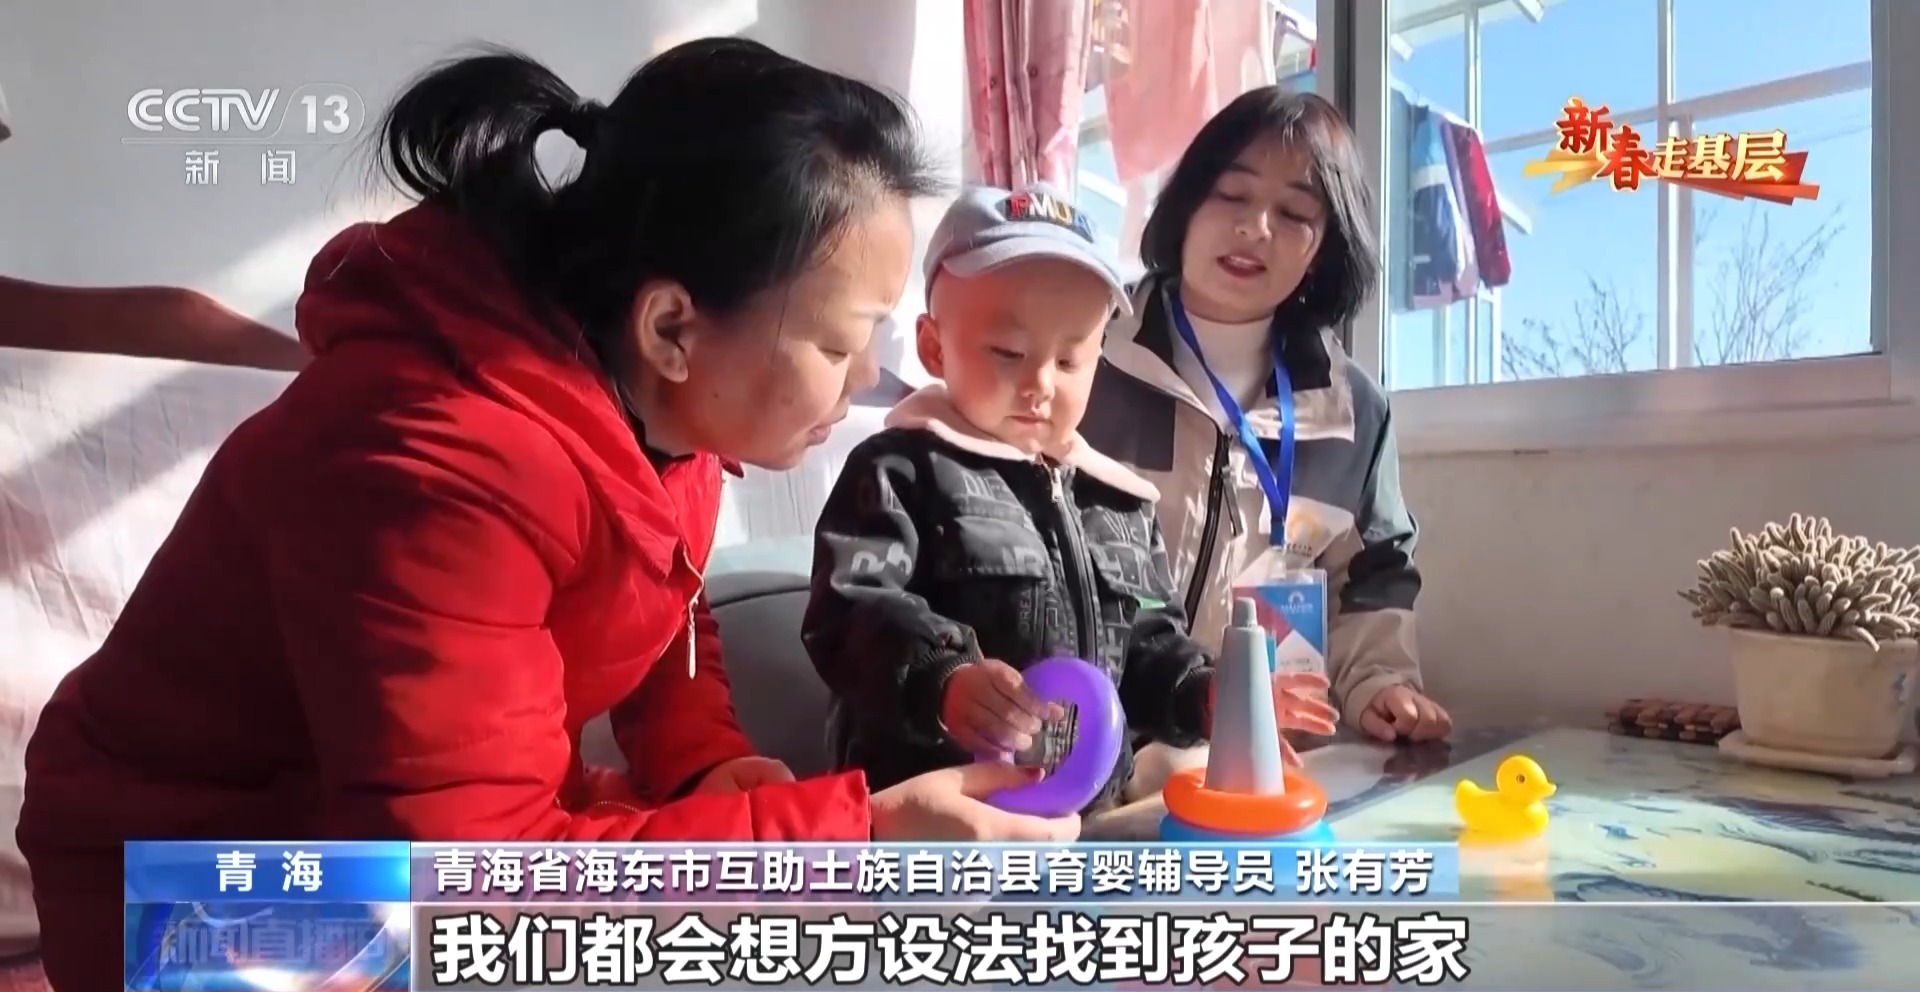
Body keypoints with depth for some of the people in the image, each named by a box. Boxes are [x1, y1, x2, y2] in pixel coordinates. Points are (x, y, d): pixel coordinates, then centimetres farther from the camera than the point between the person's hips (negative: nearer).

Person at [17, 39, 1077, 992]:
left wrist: (706, 765, -14)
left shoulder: (651, 399, -11)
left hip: (458, 829, 7)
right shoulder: (433, 471, -35)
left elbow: (654, 613, 5)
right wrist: (855, 833, -32)